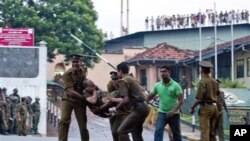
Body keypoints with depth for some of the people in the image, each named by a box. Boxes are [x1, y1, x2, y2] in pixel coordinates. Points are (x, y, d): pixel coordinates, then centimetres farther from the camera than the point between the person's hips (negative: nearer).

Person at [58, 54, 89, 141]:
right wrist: (85, 98, -33)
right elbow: (71, 91, -26)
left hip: (80, 101, 4)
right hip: (68, 100, -4)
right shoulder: (67, 74, -19)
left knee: (83, 125, 5)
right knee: (64, 121, -20)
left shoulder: (84, 71, -3)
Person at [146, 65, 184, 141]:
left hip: (174, 114, -2)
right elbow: (149, 97, 0)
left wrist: (173, 110, -27)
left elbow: (181, 100, -15)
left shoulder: (175, 85, -10)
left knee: (176, 134, 12)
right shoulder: (157, 85, 0)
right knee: (158, 131, -17)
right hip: (162, 113, 2)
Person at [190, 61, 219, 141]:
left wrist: (192, 108, -5)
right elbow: (217, 95, 14)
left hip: (205, 107, -7)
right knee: (211, 131, 14)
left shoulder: (202, 82, -13)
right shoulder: (214, 81, 9)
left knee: (204, 131, -8)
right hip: (214, 107, 7)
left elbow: (199, 99, -16)